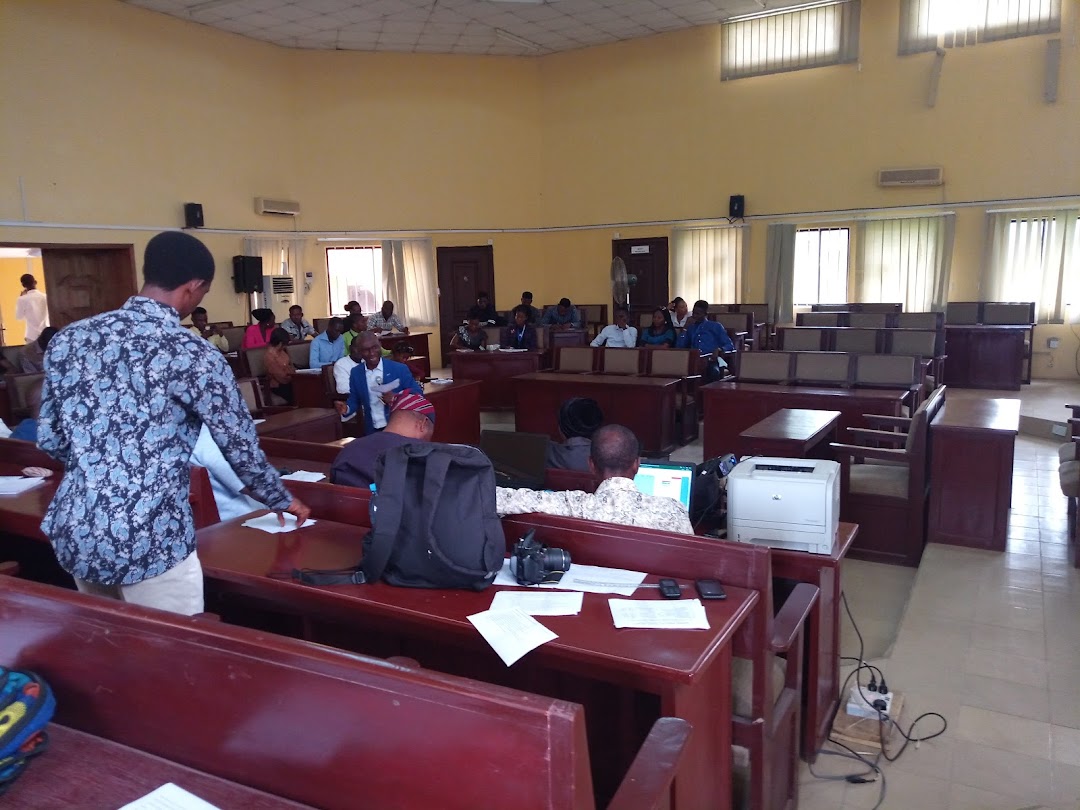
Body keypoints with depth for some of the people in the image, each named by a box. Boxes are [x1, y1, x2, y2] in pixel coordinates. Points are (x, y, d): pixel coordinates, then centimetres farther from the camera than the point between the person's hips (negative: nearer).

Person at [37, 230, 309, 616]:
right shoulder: (192, 355, -13)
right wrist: (281, 501, 13)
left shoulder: (68, 339, 3)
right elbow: (241, 448, -5)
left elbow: (49, 440, 11)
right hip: (149, 543, -6)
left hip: (73, 534, 7)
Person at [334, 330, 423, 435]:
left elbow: (417, 393, -8)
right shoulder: (355, 373, 3)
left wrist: (396, 398, -24)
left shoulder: (399, 369, -8)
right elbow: (354, 400, 11)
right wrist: (346, 409, -11)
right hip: (372, 431, 3)